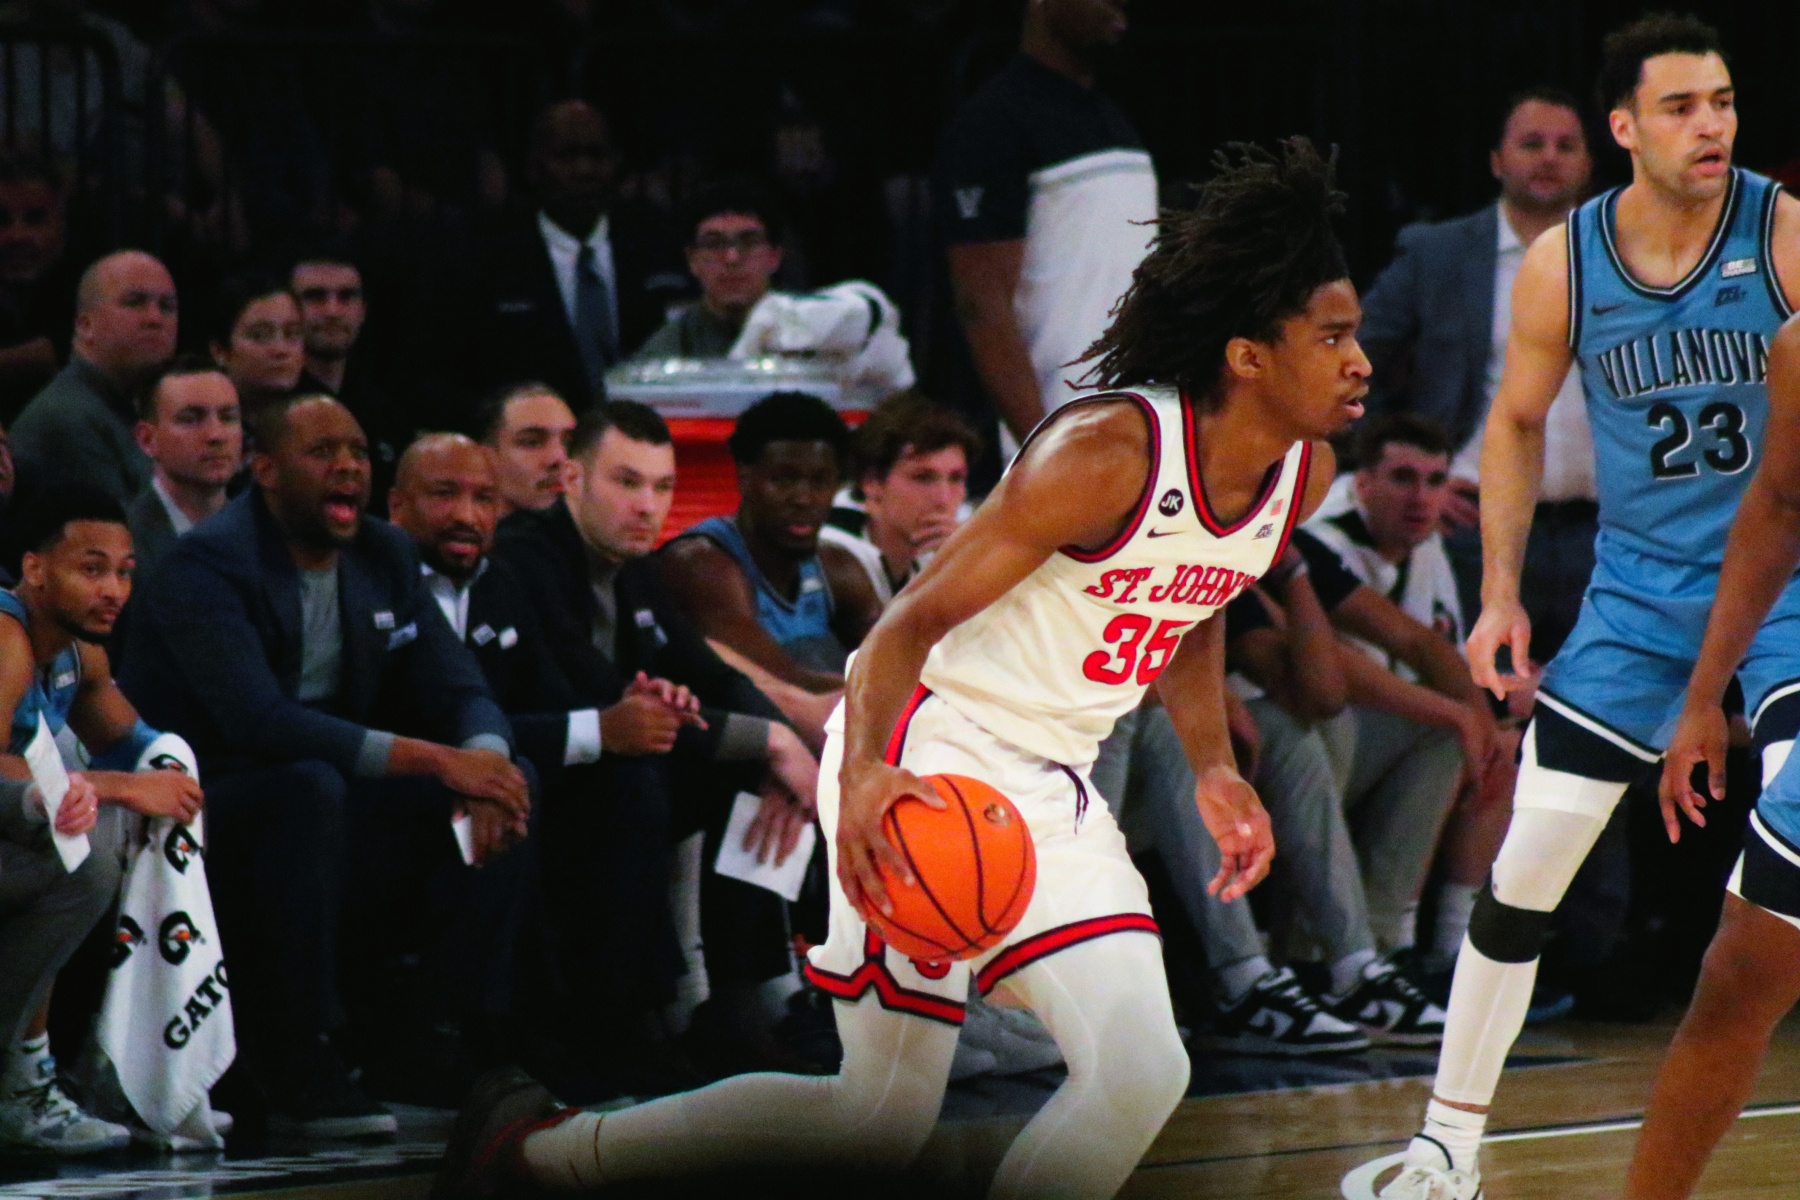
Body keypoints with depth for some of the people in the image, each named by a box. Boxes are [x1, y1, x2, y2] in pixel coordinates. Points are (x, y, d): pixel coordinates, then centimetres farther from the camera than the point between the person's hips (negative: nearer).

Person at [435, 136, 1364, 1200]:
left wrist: (1214, 771, 10)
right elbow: (916, 617, -21)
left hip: (1053, 783, 8)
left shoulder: (1303, 474, 0)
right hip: (930, 752, -8)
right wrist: (864, 772, -36)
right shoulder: (1108, 454, -23)